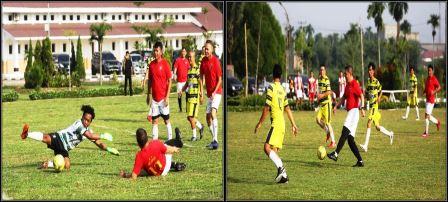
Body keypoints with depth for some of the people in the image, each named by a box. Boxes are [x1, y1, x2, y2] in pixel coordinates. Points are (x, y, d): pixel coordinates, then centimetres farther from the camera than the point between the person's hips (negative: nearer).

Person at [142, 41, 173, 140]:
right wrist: (148, 95, 12)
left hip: (163, 97, -5)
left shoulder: (165, 63, -9)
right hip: (154, 98, 5)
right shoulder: (151, 64, 6)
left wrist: (167, 96, -13)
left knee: (166, 120, 3)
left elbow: (169, 81, -8)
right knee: (154, 120, 4)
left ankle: (170, 140, 11)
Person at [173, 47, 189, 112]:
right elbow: (175, 68, -4)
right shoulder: (178, 60, 1)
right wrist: (175, 75, -19)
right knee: (179, 94, 1)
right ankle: (180, 108, 9)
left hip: (185, 80, 2)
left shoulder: (187, 61, 10)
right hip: (179, 80, -2)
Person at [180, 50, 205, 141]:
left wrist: (201, 93, -24)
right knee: (189, 117, 11)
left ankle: (194, 136, 5)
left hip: (195, 96, -8)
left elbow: (201, 83, -13)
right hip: (188, 96, 8)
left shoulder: (197, 69, -10)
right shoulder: (189, 70, 15)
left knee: (191, 117, -7)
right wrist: (182, 90, 8)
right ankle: (200, 127, 32)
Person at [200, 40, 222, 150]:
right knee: (208, 116, 10)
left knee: (213, 113, -22)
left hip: (216, 92, -8)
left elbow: (220, 79, -11)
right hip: (209, 93, 8)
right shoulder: (203, 61, 7)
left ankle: (215, 140, -29)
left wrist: (214, 92, -18)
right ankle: (214, 140, 21)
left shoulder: (216, 61, -13)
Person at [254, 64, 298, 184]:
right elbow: (287, 109, 19)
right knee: (274, 151, 10)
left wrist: (260, 123, -3)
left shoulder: (271, 87, -8)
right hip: (282, 124, 8)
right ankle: (283, 176, 5)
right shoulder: (282, 90, 15)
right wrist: (293, 124, 23)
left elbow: (267, 108, -10)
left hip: (276, 123, -8)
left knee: (267, 147, -17)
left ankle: (281, 168, -31)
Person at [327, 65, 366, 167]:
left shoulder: (354, 84, -9)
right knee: (350, 139, 5)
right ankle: (360, 161, 5)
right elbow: (344, 97, 31)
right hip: (349, 112, 10)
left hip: (354, 111, -10)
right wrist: (336, 106, 22)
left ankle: (336, 154, -30)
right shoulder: (347, 85, 19)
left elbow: (361, 96, -18)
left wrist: (362, 108, -30)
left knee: (345, 132, -20)